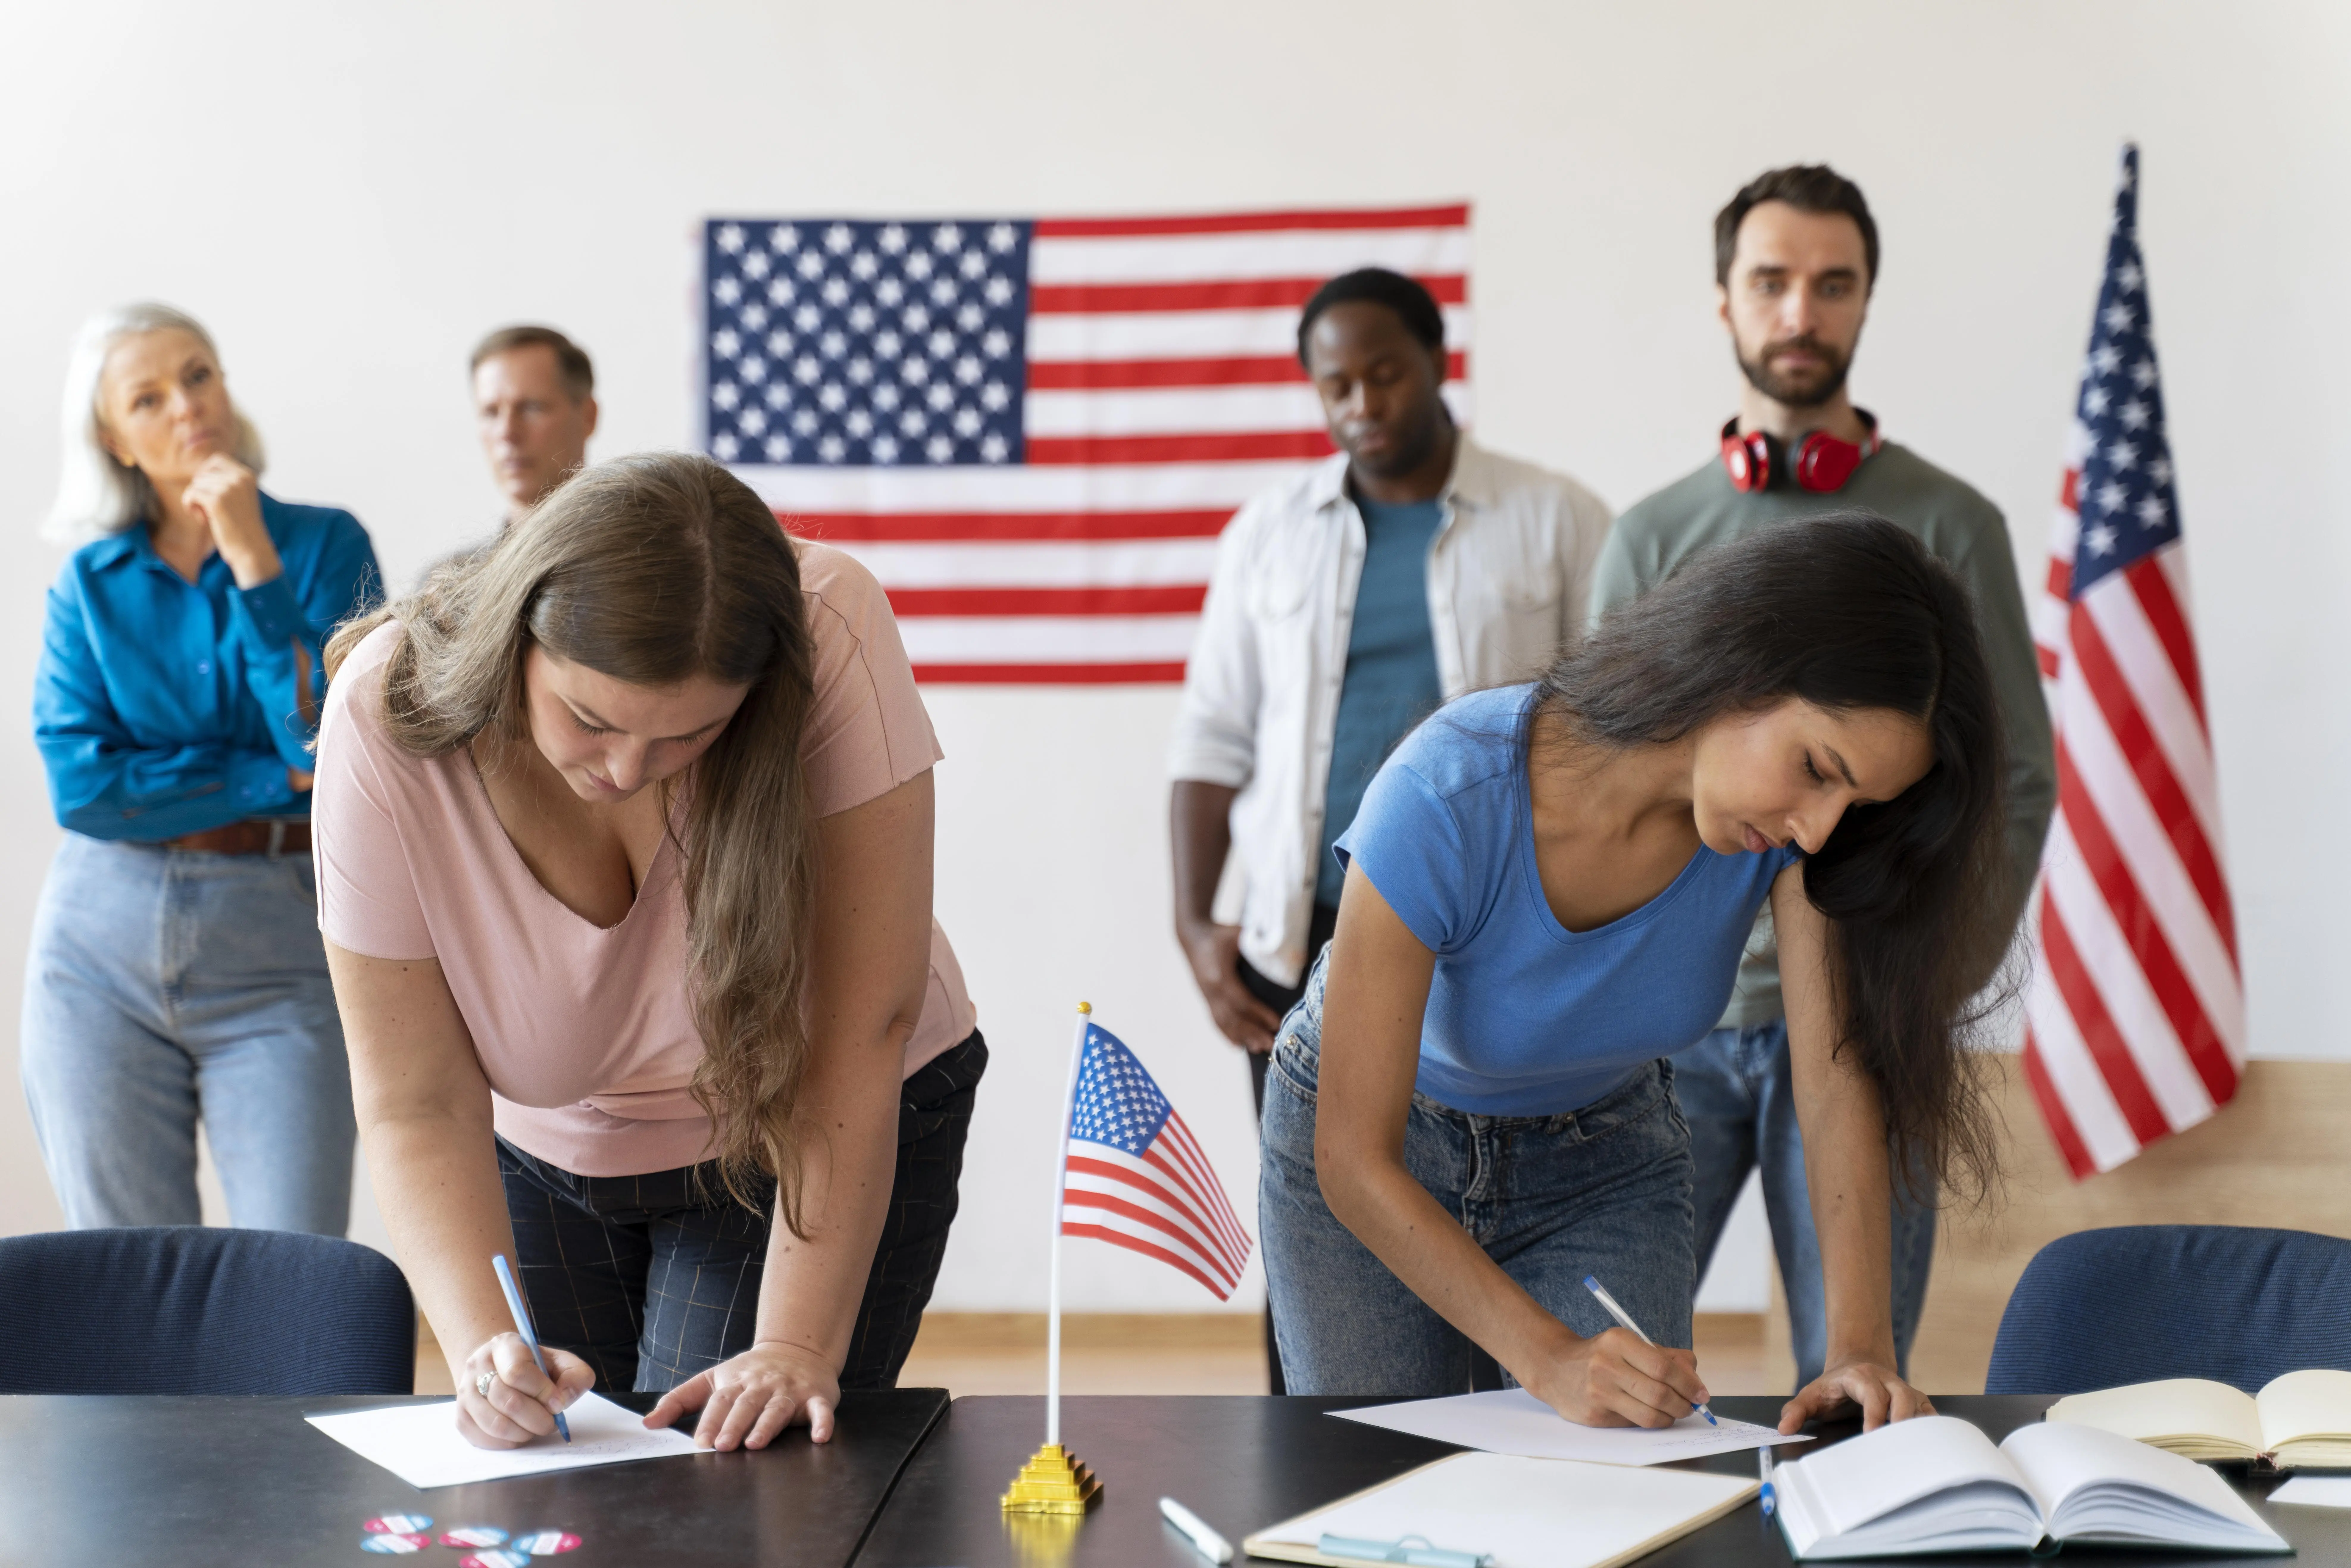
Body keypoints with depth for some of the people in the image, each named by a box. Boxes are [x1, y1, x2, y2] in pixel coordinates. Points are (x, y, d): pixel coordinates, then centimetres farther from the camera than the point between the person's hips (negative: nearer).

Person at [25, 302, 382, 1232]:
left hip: (280, 950, -2)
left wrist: (253, 561, -13)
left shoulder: (326, 544, 1)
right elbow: (80, 785, -6)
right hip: (102, 949, 2)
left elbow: (330, 745, -12)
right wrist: (273, 780, -9)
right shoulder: (89, 585, 6)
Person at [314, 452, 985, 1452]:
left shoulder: (832, 641, -32)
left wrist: (797, 1349, -33)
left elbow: (862, 1029, -30)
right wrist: (484, 1349, -38)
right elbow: (416, 1106, -23)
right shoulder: (389, 718, -27)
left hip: (837, 1135, -2)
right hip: (548, 1145, 2)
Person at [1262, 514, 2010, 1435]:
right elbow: (1355, 1160, -33)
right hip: (1373, 1158, -3)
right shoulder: (1445, 800, -37)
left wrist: (1861, 1349, -36)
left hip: (1602, 1159, 3)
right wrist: (1551, 1359, -41)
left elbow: (1838, 1079, -24)